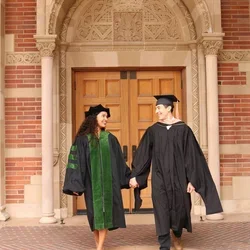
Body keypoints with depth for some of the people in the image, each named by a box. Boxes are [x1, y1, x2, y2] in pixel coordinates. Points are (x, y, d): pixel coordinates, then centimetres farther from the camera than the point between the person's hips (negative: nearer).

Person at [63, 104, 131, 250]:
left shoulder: (110, 138, 6)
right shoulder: (83, 139, -2)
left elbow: (119, 161, 10)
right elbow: (76, 161, -4)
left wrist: (128, 178, 8)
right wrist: (75, 184, -11)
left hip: (108, 181, 2)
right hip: (92, 182, -1)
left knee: (105, 212, -2)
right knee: (95, 213, 5)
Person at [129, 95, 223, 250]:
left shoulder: (183, 129, -3)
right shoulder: (153, 131, 2)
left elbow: (191, 156, -4)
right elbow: (143, 155, 3)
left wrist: (192, 180, -8)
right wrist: (135, 175, -2)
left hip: (179, 177, 0)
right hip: (160, 178, 1)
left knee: (180, 210, 11)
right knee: (162, 212, -2)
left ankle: (176, 235, 40)